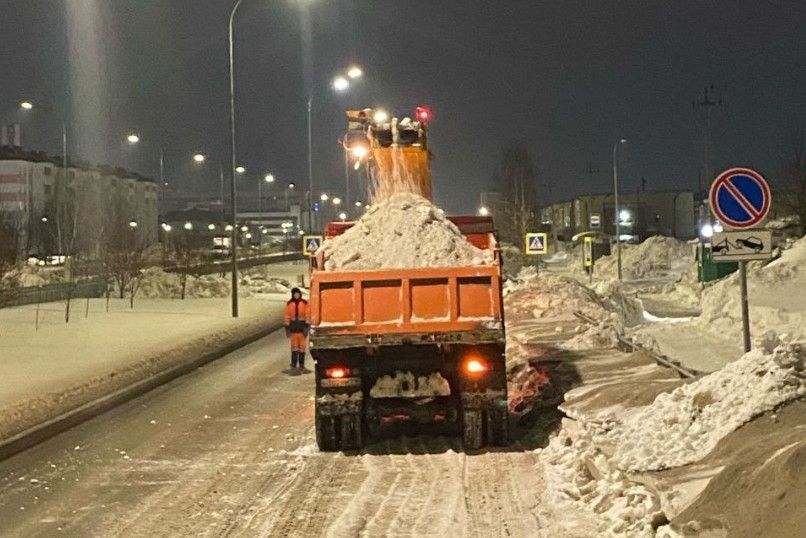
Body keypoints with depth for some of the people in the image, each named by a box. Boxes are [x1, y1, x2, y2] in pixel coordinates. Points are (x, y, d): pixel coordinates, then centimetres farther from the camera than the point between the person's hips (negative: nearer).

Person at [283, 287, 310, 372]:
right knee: (294, 346, 0)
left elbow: (308, 315, -6)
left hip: (302, 326, -1)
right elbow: (287, 316, 2)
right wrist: (287, 328, -2)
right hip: (293, 326, 1)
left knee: (302, 346, 2)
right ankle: (294, 364, 3)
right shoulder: (289, 304, 1)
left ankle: (301, 364, 9)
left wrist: (307, 327, -13)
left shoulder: (305, 303, -4)